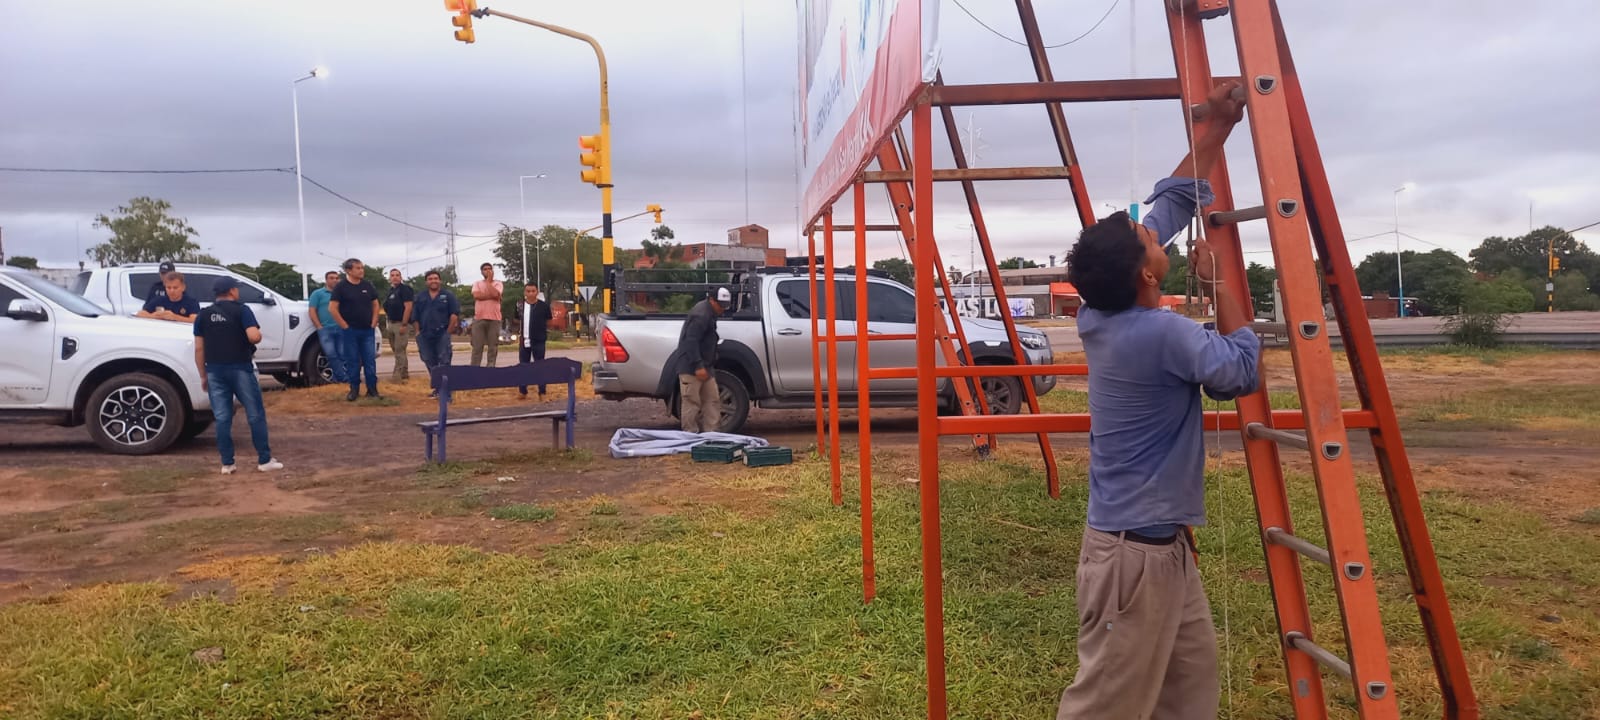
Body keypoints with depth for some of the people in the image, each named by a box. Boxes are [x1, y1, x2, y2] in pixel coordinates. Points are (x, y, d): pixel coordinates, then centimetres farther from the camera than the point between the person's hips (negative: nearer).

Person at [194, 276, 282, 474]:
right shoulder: (241, 310, -5)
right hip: (240, 369, -4)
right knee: (256, 415, 3)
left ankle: (227, 464, 7)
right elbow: (254, 337, -18)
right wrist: (259, 334, 5)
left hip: (215, 370, 4)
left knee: (222, 418, 6)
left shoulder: (204, 316, 9)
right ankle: (264, 460, 4)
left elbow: (199, 348, 8)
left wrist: (203, 375, 13)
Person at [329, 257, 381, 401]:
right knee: (352, 361, 3)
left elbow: (375, 304, 14)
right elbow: (332, 307, -8)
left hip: (368, 330, 3)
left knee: (370, 360, 3)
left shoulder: (368, 286, 7)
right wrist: (344, 325, -10)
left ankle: (372, 389, 8)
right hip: (350, 330, -3)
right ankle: (354, 389, 10)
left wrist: (373, 323, 4)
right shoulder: (341, 287, -5)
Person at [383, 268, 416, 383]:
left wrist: (404, 324, -21)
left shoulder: (404, 289, -10)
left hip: (402, 323, -9)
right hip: (392, 322, 9)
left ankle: (397, 375, -8)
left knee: (399, 350, -8)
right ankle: (404, 373, 21)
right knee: (397, 350, 13)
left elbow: (408, 307, -17)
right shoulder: (391, 290, 15)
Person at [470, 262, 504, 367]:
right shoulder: (477, 284, 10)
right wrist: (491, 296, -11)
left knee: (493, 346, 2)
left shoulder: (498, 283, 7)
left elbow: (495, 294, -14)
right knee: (477, 346, 0)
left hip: (494, 318, 0)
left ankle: (491, 367, 7)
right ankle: (474, 368, 2)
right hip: (479, 318, 0)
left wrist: (488, 280, -4)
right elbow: (476, 295, -10)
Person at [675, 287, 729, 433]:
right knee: (691, 402, -7)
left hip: (704, 366, 10)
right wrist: (698, 366, -26)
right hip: (691, 367, -10)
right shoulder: (700, 315, -19)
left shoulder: (709, 313, 14)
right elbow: (691, 341, -25)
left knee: (712, 399, 10)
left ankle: (710, 432, 14)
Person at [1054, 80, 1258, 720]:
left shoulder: (1101, 313, 1)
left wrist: (1215, 131, 13)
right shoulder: (1162, 333, -23)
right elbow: (1241, 373, -7)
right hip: (1134, 551, -9)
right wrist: (1223, 280, -3)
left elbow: (1169, 205, 10)